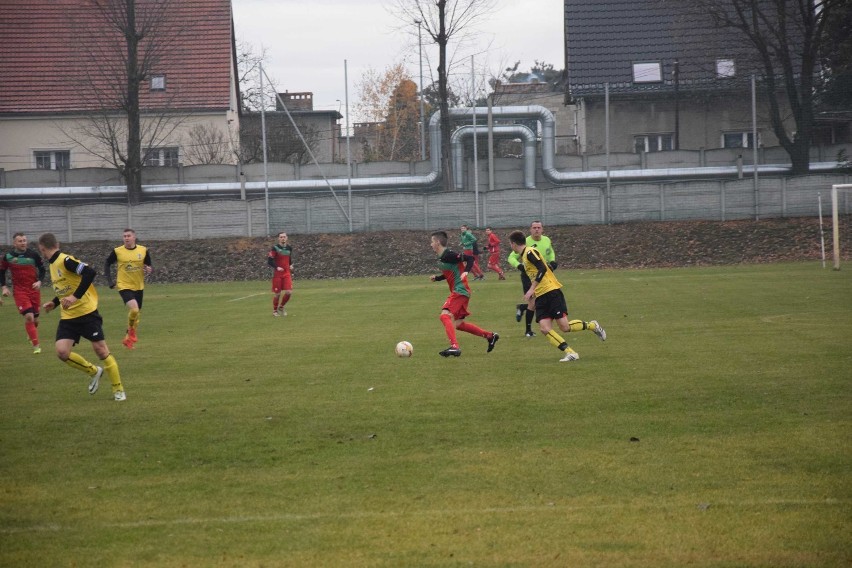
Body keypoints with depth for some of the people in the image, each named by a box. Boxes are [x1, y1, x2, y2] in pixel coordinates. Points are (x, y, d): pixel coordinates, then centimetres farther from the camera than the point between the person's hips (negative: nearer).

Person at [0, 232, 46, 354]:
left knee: (35, 318, 8)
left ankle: (31, 333, 42)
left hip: (34, 289, 2)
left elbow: (42, 269, 6)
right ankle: (36, 345, -9)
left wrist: (39, 281, -11)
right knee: (28, 316, -17)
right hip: (19, 290, -2)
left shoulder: (33, 254, -4)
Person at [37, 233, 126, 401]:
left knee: (100, 349, -4)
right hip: (68, 317, 8)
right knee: (62, 352, -9)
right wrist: (54, 303, 21)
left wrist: (75, 297, -31)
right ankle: (94, 372, 15)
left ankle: (118, 389, 10)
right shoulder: (53, 264, 13)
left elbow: (90, 272, -28)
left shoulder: (65, 261, -15)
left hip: (87, 313, -8)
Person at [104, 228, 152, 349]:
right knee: (134, 309, -26)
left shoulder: (144, 250, -3)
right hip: (124, 286, -4)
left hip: (138, 287, 4)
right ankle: (132, 331, 1)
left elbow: (149, 266, 6)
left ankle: (128, 339, 33)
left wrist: (149, 270, -19)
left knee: (136, 315, 12)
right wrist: (110, 281, -2)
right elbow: (107, 264, 7)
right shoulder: (117, 251, -7)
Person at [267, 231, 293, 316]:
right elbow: (269, 261, -10)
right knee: (277, 293, 1)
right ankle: (275, 310, 21)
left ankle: (281, 307, 17)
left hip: (287, 273, 4)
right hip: (277, 274, -4)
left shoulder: (289, 248, 8)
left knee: (289, 292, -7)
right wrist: (276, 267, -22)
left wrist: (291, 265, 7)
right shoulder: (275, 248, -9)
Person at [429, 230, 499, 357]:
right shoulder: (441, 257, 14)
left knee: (445, 315, -22)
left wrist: (466, 271, -30)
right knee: (458, 324, 14)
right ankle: (490, 336, 24)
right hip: (458, 291, 10)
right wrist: (436, 278, 14)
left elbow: (470, 258, -17)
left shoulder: (448, 255, -15)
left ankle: (454, 347, -28)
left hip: (460, 291, -10)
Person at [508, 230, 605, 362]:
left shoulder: (530, 252, -8)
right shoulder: (524, 256, 20)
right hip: (541, 297, 9)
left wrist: (532, 289, -20)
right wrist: (534, 291, 25)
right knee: (544, 328, -10)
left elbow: (542, 269, -19)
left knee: (565, 327, -11)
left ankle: (592, 326, 13)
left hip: (551, 291, -9)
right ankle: (570, 353, -11)